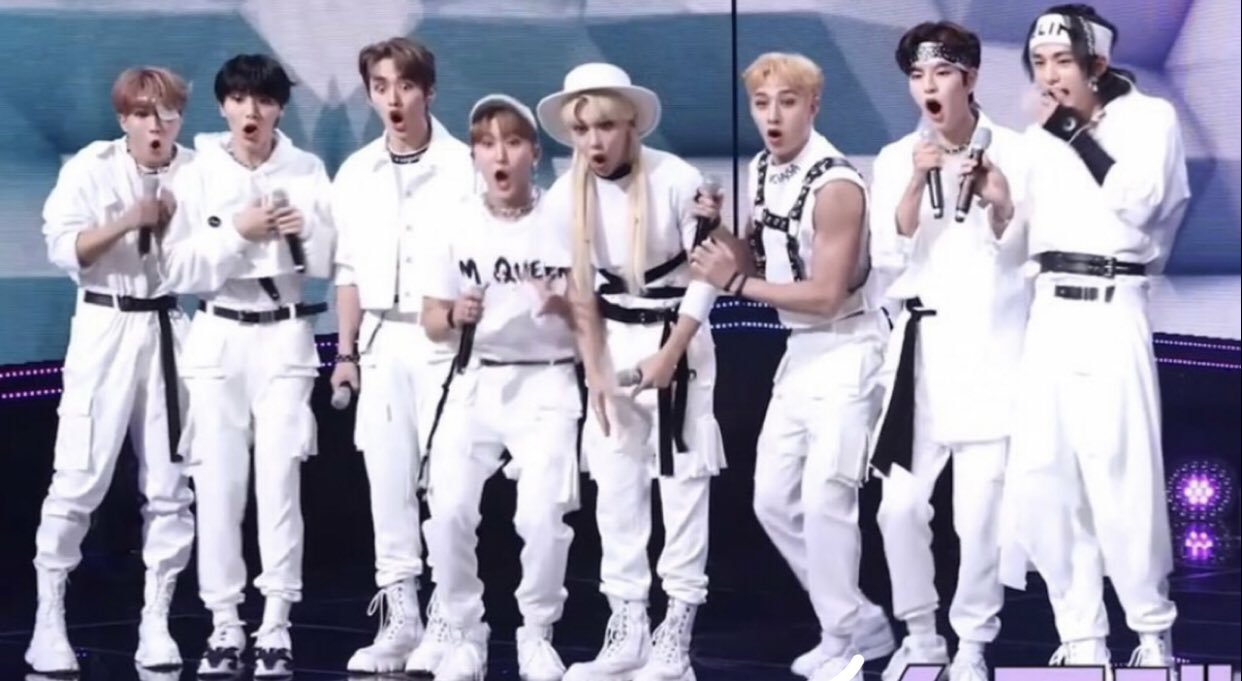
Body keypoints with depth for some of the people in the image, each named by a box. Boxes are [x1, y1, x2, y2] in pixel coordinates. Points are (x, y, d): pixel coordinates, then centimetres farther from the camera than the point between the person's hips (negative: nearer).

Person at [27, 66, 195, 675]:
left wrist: (178, 226, -14)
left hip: (171, 329, 3)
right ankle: (48, 620, 4)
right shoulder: (91, 167, -5)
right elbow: (62, 248, -10)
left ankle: (155, 624, 13)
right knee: (79, 479, -4)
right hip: (106, 328, -3)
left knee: (170, 484, 5)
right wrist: (127, 222, -19)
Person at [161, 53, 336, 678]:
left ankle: (275, 629, 0)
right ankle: (224, 626, 7)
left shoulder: (307, 172, 2)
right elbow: (181, 270, -6)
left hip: (284, 336, 0)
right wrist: (238, 233, -17)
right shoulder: (198, 176, 0)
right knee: (218, 483, 0)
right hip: (219, 338, 1)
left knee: (279, 481, -5)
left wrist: (305, 231, -17)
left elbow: (328, 263, 2)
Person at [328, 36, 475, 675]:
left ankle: (448, 622, 2)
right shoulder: (354, 174, 9)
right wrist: (345, 352, 10)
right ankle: (398, 618, 12)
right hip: (381, 342, 5)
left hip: (445, 341, -5)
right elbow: (349, 270, 14)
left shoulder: (463, 167, -5)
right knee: (388, 485, 6)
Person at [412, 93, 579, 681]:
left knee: (543, 514, -16)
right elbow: (433, 324, 4)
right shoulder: (456, 223, 0)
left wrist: (561, 306, -19)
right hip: (475, 383, 1)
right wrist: (455, 316, -18)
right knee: (449, 511, -13)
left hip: (546, 383, -1)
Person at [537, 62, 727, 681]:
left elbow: (707, 276, -12)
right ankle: (626, 630, 9)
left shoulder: (677, 181, -17)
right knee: (615, 486, 3)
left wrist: (669, 355, -17)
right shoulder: (565, 197, -4)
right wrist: (595, 375, -4)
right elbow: (581, 293, 1)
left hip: (677, 337, -4)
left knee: (682, 482, -6)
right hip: (614, 343, 4)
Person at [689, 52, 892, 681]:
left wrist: (735, 284, -17)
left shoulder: (835, 185, -21)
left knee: (824, 497, -12)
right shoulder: (759, 170, 5)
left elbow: (825, 296, -21)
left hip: (846, 348, -9)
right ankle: (859, 621, 21)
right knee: (773, 499, 9)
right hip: (800, 348, 9)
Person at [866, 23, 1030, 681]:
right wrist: (918, 183, -13)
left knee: (980, 508, -6)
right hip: (921, 342, 3)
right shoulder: (895, 159, 7)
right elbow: (888, 254, -1)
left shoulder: (1012, 152, -1)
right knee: (900, 504, 1)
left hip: (991, 344, -3)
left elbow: (1017, 252, -1)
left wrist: (999, 203, -20)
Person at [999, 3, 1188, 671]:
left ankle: (1152, 630, 4)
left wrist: (1079, 129, -11)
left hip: (1110, 313, -6)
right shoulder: (1040, 136, 16)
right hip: (1046, 314, 6)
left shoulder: (1149, 116, 1)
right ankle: (1080, 637, 6)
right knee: (1041, 478, 0)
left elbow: (1140, 201, -14)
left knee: (1119, 476, -11)